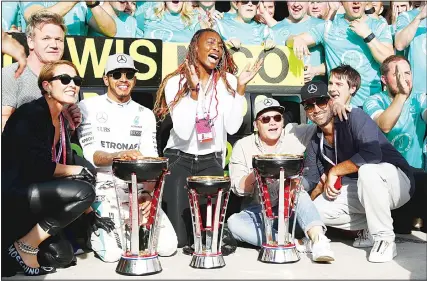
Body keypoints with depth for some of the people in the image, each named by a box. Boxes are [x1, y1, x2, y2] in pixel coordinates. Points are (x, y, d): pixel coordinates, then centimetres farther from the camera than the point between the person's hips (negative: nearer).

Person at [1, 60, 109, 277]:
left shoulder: (61, 121, 12)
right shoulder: (31, 114, -14)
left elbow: (63, 166, 14)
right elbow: (37, 166, -24)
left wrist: (90, 214, 10)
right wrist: (78, 170, -9)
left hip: (29, 197, 9)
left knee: (61, 256, 5)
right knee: (84, 192, -23)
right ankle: (25, 246, -10)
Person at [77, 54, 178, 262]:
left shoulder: (145, 115, 9)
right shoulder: (88, 107, -1)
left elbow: (150, 160, -1)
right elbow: (91, 154, -13)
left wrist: (147, 192, -20)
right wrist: (119, 155, -36)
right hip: (103, 189, -3)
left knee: (167, 246, -12)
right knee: (111, 253, -22)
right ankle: (93, 231, 13)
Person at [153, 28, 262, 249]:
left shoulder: (228, 81, -2)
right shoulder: (176, 82, -9)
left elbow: (232, 127, -13)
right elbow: (183, 132, -21)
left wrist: (241, 87, -16)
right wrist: (194, 90, -26)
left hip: (211, 163, 2)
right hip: (179, 161, -2)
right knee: (178, 239, -5)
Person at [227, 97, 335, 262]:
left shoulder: (295, 134, 1)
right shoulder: (243, 146, 1)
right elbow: (238, 189, -4)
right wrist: (256, 171, -21)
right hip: (257, 211, 1)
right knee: (233, 223, -29)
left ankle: (317, 238, -44)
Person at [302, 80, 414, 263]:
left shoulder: (354, 117, -17)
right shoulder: (315, 142, 4)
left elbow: (372, 154, -32)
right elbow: (311, 179, 2)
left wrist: (334, 171, -23)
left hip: (396, 182, -6)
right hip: (360, 192, 6)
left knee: (367, 169, -39)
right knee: (318, 208, -16)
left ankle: (384, 239, -22)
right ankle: (370, 227, 5)